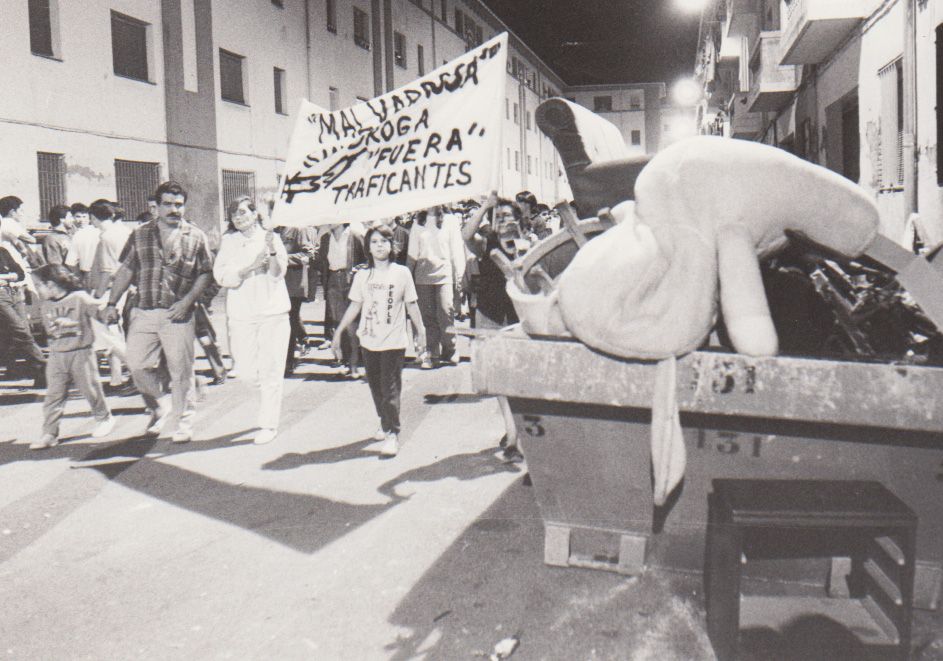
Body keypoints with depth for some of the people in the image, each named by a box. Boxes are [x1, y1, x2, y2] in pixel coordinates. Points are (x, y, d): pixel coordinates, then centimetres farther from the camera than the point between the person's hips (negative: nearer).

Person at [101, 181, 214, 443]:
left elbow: (206, 273, 2)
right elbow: (126, 270, 11)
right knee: (137, 365, 0)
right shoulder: (140, 235, 10)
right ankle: (158, 408, 24)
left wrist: (187, 302, -10)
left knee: (180, 371, 1)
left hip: (177, 314, -2)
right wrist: (112, 304, 5)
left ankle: (184, 420, 16)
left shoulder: (195, 236, 3)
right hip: (143, 312, 3)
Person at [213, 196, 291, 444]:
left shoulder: (271, 238, 4)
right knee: (246, 368, 7)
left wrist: (272, 251, -22)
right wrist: (251, 267, -17)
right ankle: (269, 392, 38)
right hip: (241, 314, 2)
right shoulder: (228, 242, 6)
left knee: (270, 370, -1)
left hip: (272, 312, -2)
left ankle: (269, 425, 7)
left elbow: (278, 273, -6)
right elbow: (221, 276, -5)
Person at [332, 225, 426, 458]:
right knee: (376, 386, 12)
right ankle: (385, 424, 29)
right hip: (368, 340, 4)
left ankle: (392, 434, -2)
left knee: (390, 388, -6)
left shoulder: (401, 273, -2)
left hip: (393, 342, -4)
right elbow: (355, 306, 9)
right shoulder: (362, 275, 5)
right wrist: (338, 331, 8)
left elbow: (411, 305, 3)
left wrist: (421, 332, 6)